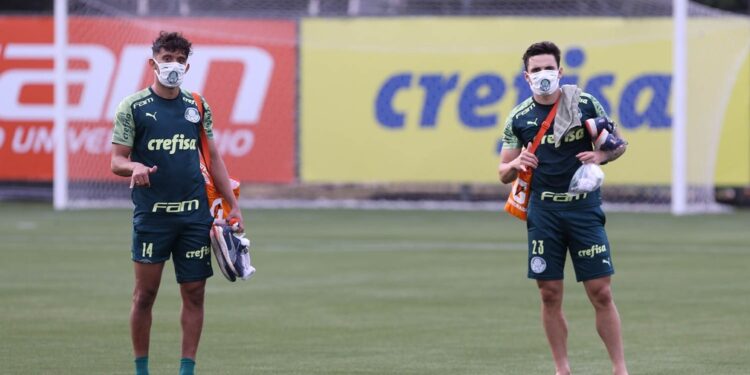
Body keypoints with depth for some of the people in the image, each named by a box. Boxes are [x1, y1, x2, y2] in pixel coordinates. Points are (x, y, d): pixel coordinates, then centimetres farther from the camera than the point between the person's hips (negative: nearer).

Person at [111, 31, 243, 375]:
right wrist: (135, 167, -26)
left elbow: (213, 158, 15)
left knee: (194, 294, 1)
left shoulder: (197, 106, 10)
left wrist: (233, 205, 11)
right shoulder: (133, 107, -1)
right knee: (145, 294, -1)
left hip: (194, 214, 3)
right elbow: (117, 161, -2)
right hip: (151, 215, -3)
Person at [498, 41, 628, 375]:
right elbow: (504, 174, 11)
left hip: (584, 209, -1)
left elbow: (618, 143, 11)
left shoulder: (585, 104, 2)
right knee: (550, 295, 2)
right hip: (543, 211, 2)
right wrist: (516, 165, -12)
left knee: (601, 293, -4)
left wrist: (601, 156, -10)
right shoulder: (519, 118, 5)